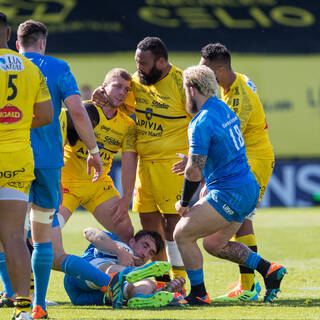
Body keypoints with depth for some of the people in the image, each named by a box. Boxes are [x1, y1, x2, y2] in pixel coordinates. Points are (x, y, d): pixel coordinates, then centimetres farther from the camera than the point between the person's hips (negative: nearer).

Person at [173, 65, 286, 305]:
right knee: (214, 244, 21)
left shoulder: (201, 123, -18)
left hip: (230, 195, -9)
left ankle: (199, 294, 3)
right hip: (249, 188, 9)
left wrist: (184, 203, -6)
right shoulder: (226, 111, 10)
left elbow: (194, 172, -20)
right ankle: (269, 269, 14)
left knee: (182, 234, -1)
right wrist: (192, 161, 30)